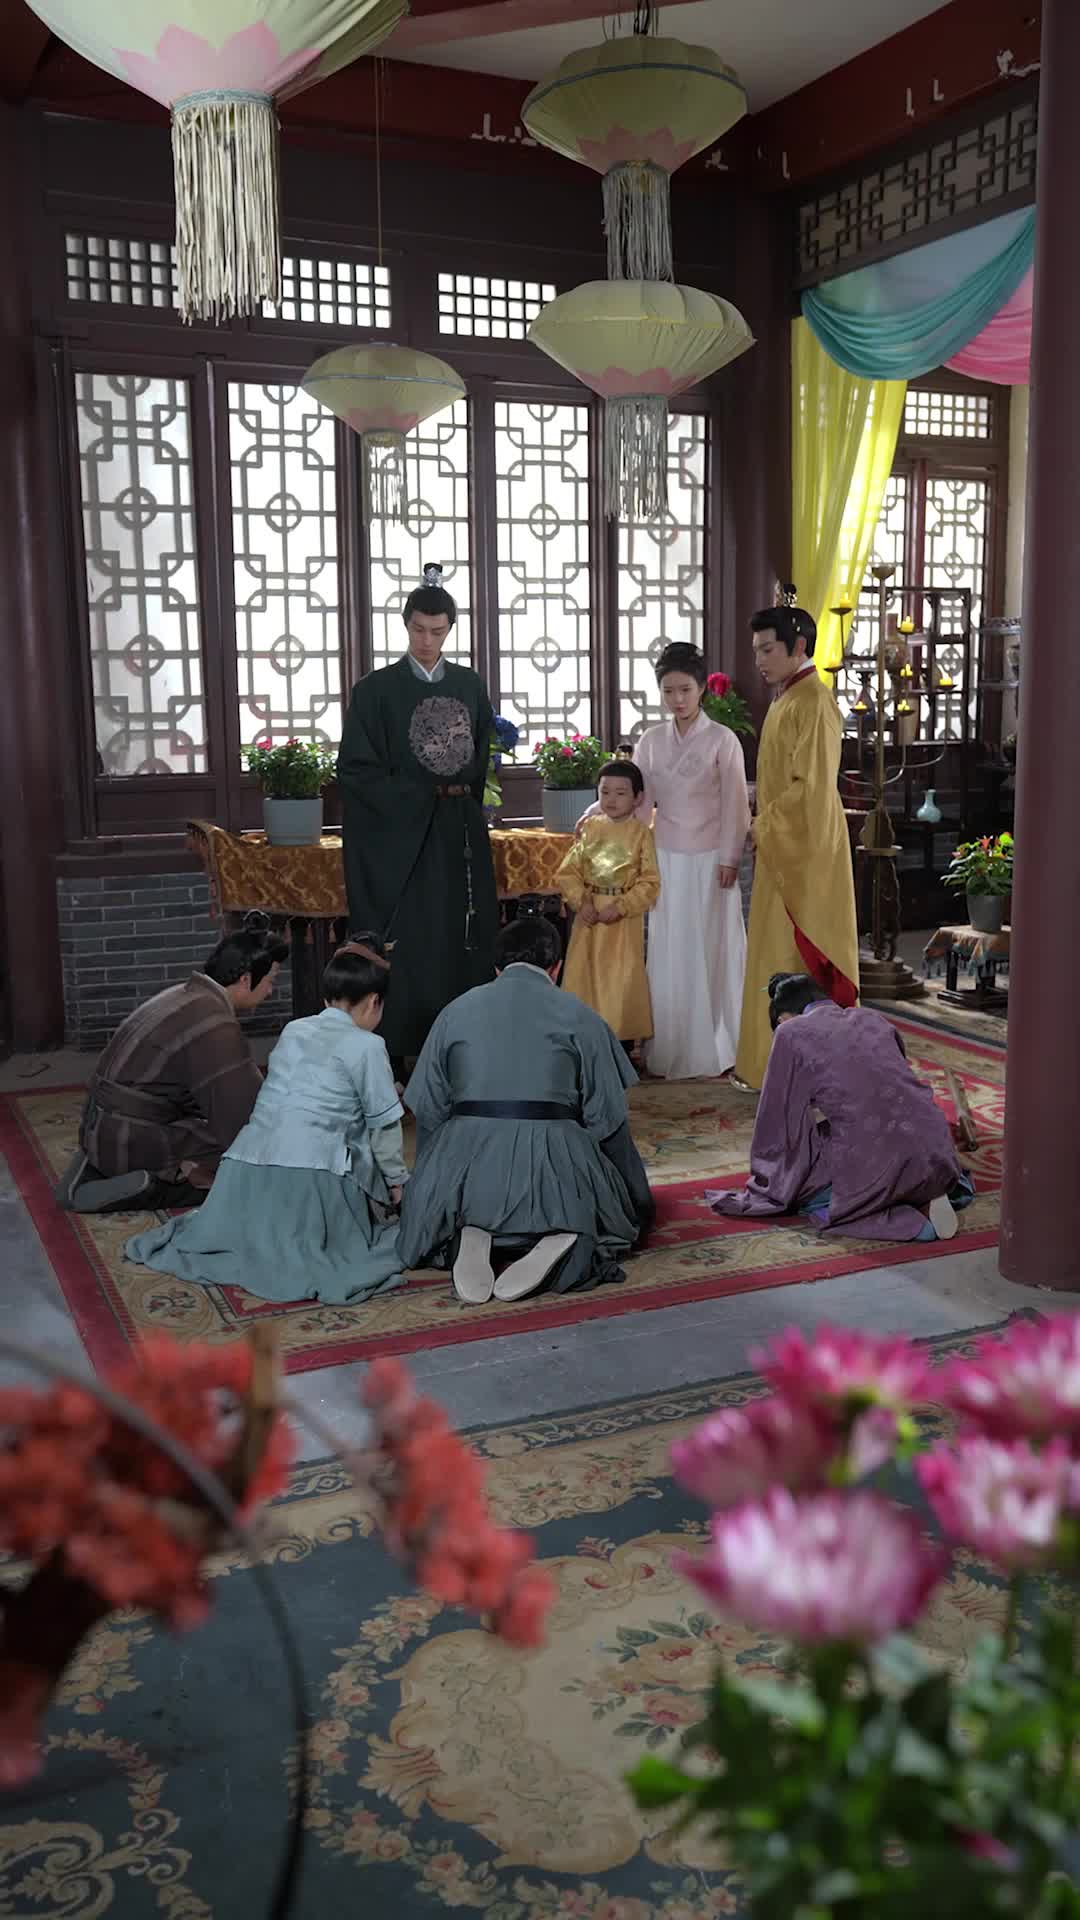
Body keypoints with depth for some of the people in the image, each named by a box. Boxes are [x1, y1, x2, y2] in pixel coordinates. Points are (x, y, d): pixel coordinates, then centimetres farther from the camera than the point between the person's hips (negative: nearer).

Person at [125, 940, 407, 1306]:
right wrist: (396, 1178, 19)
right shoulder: (367, 1046, 1)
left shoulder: (293, 1032, 19)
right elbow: (384, 1125, 4)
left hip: (248, 1163, 6)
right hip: (310, 1172, -6)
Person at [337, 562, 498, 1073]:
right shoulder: (377, 690, -3)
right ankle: (394, 1054, 1)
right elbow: (357, 769, -6)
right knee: (404, 945, -4)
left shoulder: (470, 686, 10)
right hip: (399, 836, -4)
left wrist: (466, 795, 3)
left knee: (462, 939, 4)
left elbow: (487, 756, 17)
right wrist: (418, 795, -10)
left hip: (460, 836, 4)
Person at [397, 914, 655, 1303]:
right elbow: (605, 1117, 5)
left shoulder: (456, 1012, 14)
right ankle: (562, 1237, -12)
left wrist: (435, 1181, 28)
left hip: (467, 1156, 2)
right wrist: (635, 1197, 19)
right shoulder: (578, 1016, 7)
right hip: (551, 1153, -1)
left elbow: (428, 1109, 13)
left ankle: (469, 1235, -6)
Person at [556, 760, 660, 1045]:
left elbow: (650, 882, -8)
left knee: (622, 983, 0)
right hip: (588, 919, 4)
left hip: (624, 921, -4)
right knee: (582, 978, 9)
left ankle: (623, 1040, 11)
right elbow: (568, 871, 4)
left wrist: (620, 907, -17)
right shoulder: (590, 829, 6)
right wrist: (581, 901, -10)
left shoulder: (641, 833, -4)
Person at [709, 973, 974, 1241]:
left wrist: (764, 1184, 23)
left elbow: (777, 1119, 10)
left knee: (799, 1190, 20)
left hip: (874, 1160, -7)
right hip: (933, 1149, 7)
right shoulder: (873, 1019, 20)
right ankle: (925, 1197, 9)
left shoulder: (791, 1033, 5)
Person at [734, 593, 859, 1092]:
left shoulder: (812, 701, -16)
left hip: (804, 850, -10)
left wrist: (761, 825, -12)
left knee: (798, 960, -3)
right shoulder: (788, 698, 14)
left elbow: (811, 787, -22)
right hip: (782, 849, 10)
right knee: (779, 956, 13)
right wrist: (764, 826, 10)